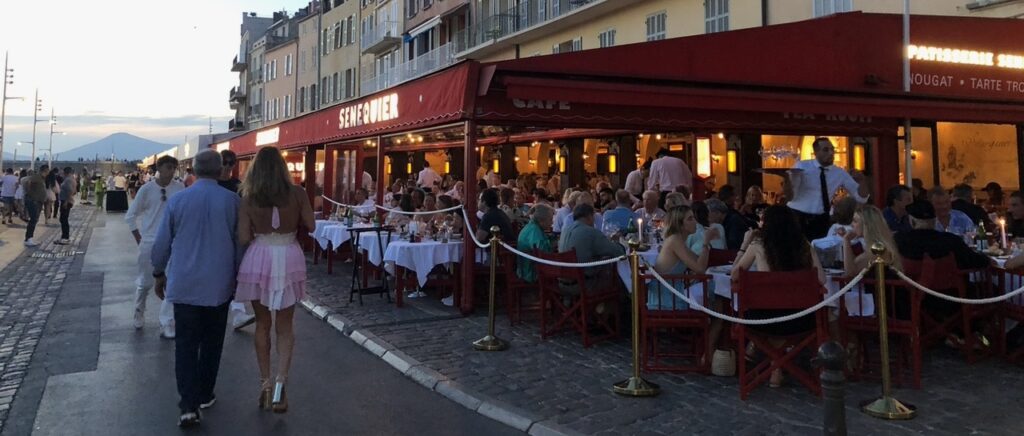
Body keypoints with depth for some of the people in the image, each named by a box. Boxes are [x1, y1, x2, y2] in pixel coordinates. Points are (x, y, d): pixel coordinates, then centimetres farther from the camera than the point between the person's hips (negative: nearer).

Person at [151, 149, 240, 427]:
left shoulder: (176, 200, -3)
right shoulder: (232, 201, -6)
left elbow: (162, 243, 3)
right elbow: (240, 242, 1)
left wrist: (159, 274, 17)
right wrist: (237, 275, 14)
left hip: (184, 285, 0)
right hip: (219, 285, 0)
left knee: (186, 345, 3)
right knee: (211, 343, 14)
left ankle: (189, 406, -3)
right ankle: (204, 396, 24)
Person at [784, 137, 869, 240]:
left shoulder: (840, 173, 3)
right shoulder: (802, 167, -7)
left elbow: (861, 198, 4)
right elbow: (790, 197, -14)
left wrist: (861, 181, -15)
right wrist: (788, 180, -34)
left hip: (821, 220, 3)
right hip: (797, 217, -3)